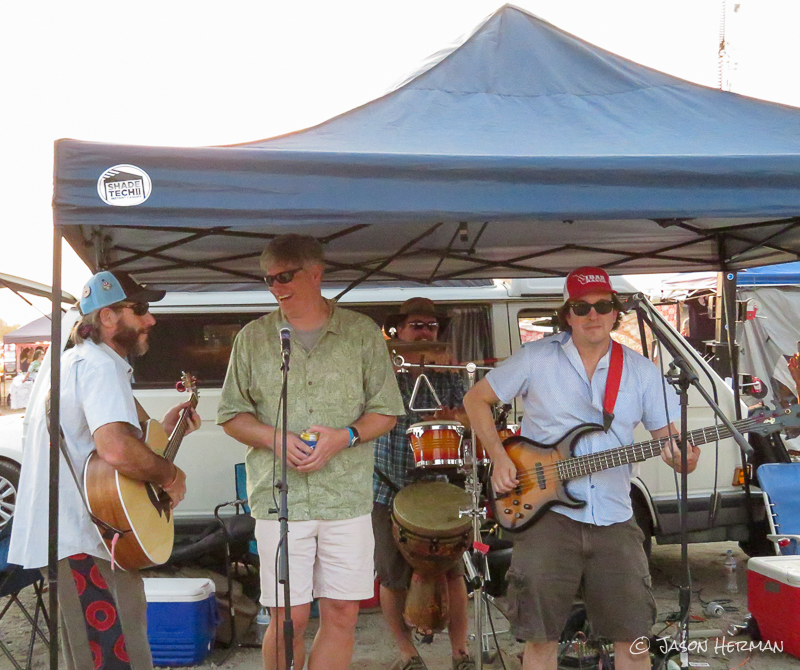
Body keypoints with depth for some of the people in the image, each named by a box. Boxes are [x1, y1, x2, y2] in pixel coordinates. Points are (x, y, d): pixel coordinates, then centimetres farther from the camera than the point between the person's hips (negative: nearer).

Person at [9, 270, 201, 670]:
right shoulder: (100, 364, -16)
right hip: (86, 546, -11)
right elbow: (116, 449, -33)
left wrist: (162, 430, 18)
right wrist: (170, 475, -17)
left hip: (67, 537, 11)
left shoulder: (75, 361, 18)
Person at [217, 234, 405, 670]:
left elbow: (385, 411, 7)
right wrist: (274, 438, -9)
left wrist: (345, 436, -12)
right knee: (289, 618, 2)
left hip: (348, 498, 1)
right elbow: (232, 416, 10)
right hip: (279, 498, 0)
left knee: (343, 613, 5)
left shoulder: (362, 333, 5)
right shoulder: (253, 338, 7)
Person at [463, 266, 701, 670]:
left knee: (632, 637, 6)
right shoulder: (536, 359, -2)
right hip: (548, 514, -2)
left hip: (614, 520, 2)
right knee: (541, 637, 2)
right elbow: (475, 399, 7)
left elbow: (668, 436, 6)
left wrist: (681, 459, -18)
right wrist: (498, 457, -5)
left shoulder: (642, 372, 6)